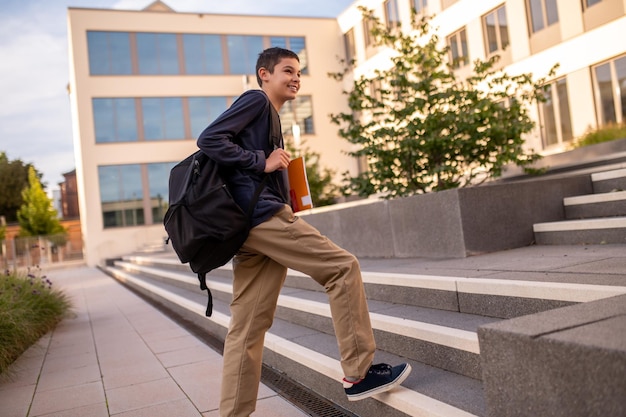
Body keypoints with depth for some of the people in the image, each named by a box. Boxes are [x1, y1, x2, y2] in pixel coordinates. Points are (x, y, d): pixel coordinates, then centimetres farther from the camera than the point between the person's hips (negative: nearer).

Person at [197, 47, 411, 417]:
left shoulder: (271, 117, 29)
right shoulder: (256, 100, 2)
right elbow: (209, 139, -10)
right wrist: (262, 162, -13)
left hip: (248, 226, 9)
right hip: (263, 213, -9)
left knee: (248, 327, 6)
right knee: (343, 267, -7)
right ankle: (359, 373, -2)